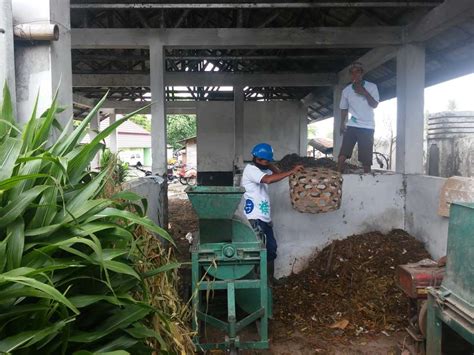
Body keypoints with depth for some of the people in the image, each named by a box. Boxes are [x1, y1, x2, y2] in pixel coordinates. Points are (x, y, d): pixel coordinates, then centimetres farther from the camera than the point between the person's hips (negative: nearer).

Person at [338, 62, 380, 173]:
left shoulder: (371, 87, -1)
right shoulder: (346, 90, 7)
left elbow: (374, 105, -9)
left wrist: (364, 92, -21)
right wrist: (342, 124, 7)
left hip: (367, 127, -2)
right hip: (352, 126, 2)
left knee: (366, 158, -2)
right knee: (342, 154, -11)